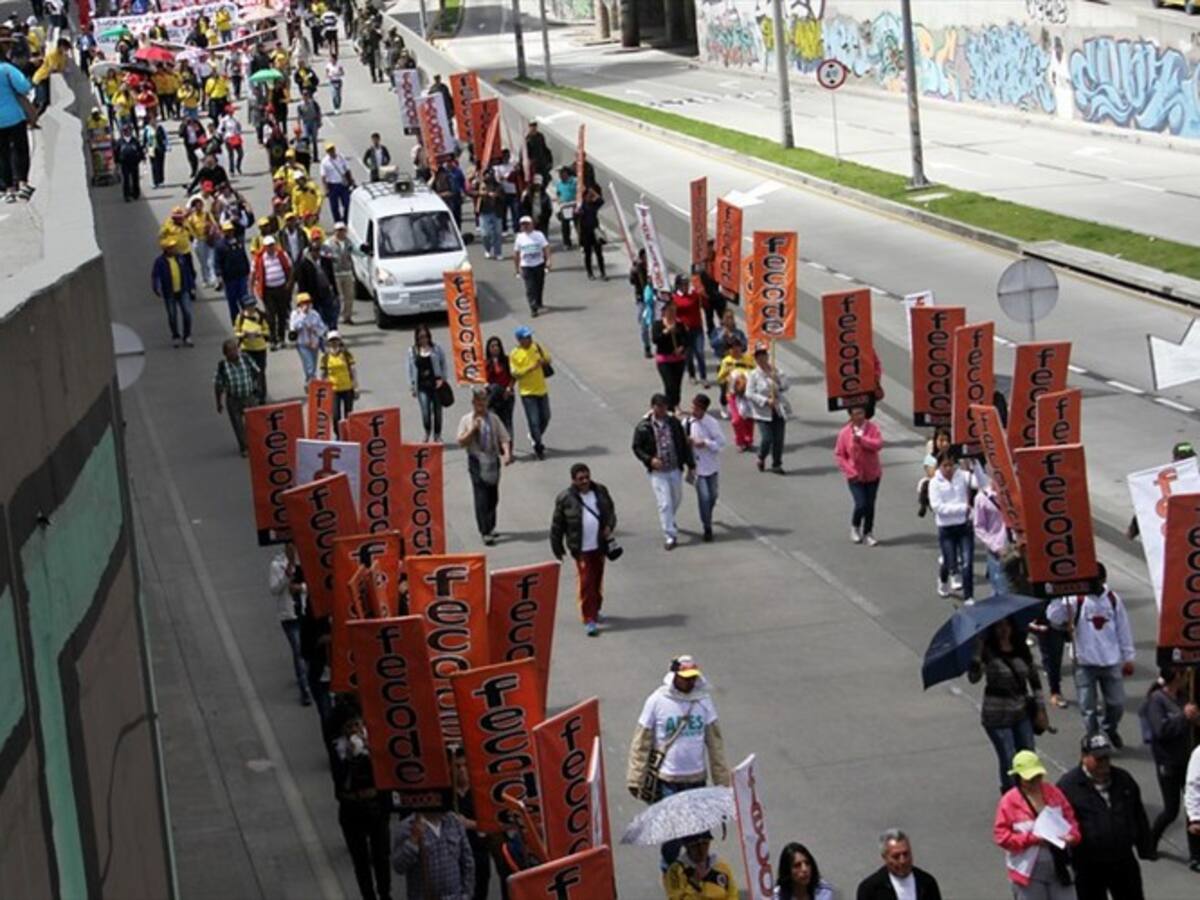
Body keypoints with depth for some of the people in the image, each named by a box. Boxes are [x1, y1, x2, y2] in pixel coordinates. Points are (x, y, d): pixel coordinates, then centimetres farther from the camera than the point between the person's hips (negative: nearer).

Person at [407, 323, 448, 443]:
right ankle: (427, 432, 15)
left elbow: (443, 364, 7)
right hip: (422, 385, 0)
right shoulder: (412, 351, 6)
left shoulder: (436, 348, 4)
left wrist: (442, 379, -4)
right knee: (425, 411, -10)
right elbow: (411, 369, 9)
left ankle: (437, 435, 21)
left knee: (437, 410, 6)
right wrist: (412, 386, 5)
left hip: (435, 383, 0)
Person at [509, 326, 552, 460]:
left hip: (542, 390, 5)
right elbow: (515, 373, -16)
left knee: (545, 417, 15)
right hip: (527, 392, -5)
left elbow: (548, 361, 9)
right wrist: (531, 367, -23)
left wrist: (541, 351, -12)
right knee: (534, 421, -6)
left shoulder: (535, 347, 3)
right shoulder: (514, 354, -11)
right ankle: (538, 447, 7)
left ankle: (534, 437, 40)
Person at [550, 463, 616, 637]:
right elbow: (557, 525, -2)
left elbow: (611, 511, 15)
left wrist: (609, 526, -5)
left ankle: (594, 609, 38)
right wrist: (557, 549, 1)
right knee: (586, 583, -8)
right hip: (582, 549, -4)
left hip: (599, 546, 4)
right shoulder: (565, 499, -9)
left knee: (597, 581, 17)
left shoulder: (601, 491, 3)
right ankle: (589, 619, -5)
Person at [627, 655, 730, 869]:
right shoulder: (657, 700, -10)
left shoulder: (703, 699, -1)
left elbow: (715, 741, 5)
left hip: (697, 778, 3)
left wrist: (722, 779, 5)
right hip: (667, 780, -3)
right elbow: (641, 742, -4)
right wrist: (635, 779, -4)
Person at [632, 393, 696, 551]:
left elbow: (684, 444, 5)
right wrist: (650, 460, -18)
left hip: (675, 469, 4)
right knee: (665, 504, -9)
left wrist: (691, 465, 4)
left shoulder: (674, 423, -1)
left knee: (677, 498, 20)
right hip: (657, 472, -4)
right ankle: (669, 536, -2)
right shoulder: (643, 427, -9)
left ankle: (669, 522, 49)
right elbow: (637, 448, -1)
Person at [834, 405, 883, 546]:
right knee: (861, 504, -11)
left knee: (870, 506, 7)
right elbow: (839, 455, -5)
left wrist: (861, 439, -33)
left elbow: (879, 444, -22)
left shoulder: (873, 428, -7)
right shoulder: (844, 432, -8)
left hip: (872, 475, 2)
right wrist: (851, 471, -14)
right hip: (855, 476, -2)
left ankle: (867, 534, 24)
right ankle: (855, 526, 19)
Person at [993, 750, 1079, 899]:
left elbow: (1070, 818, 9)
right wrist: (1032, 839, -22)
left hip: (1058, 868, 4)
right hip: (1029, 872, -4)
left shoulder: (1053, 793, 1)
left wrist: (1072, 835, -13)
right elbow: (1001, 835, -13)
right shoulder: (1009, 801, -12)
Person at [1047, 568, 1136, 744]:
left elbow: (1123, 629, 7)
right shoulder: (1076, 600, -9)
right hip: (1085, 663, -2)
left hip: (1111, 662, 2)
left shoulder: (1113, 599, 2)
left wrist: (1128, 657, 8)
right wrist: (1059, 595, -31)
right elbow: (1054, 617, -20)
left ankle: (1110, 728, 39)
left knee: (1117, 703, 11)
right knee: (1088, 707, 2)